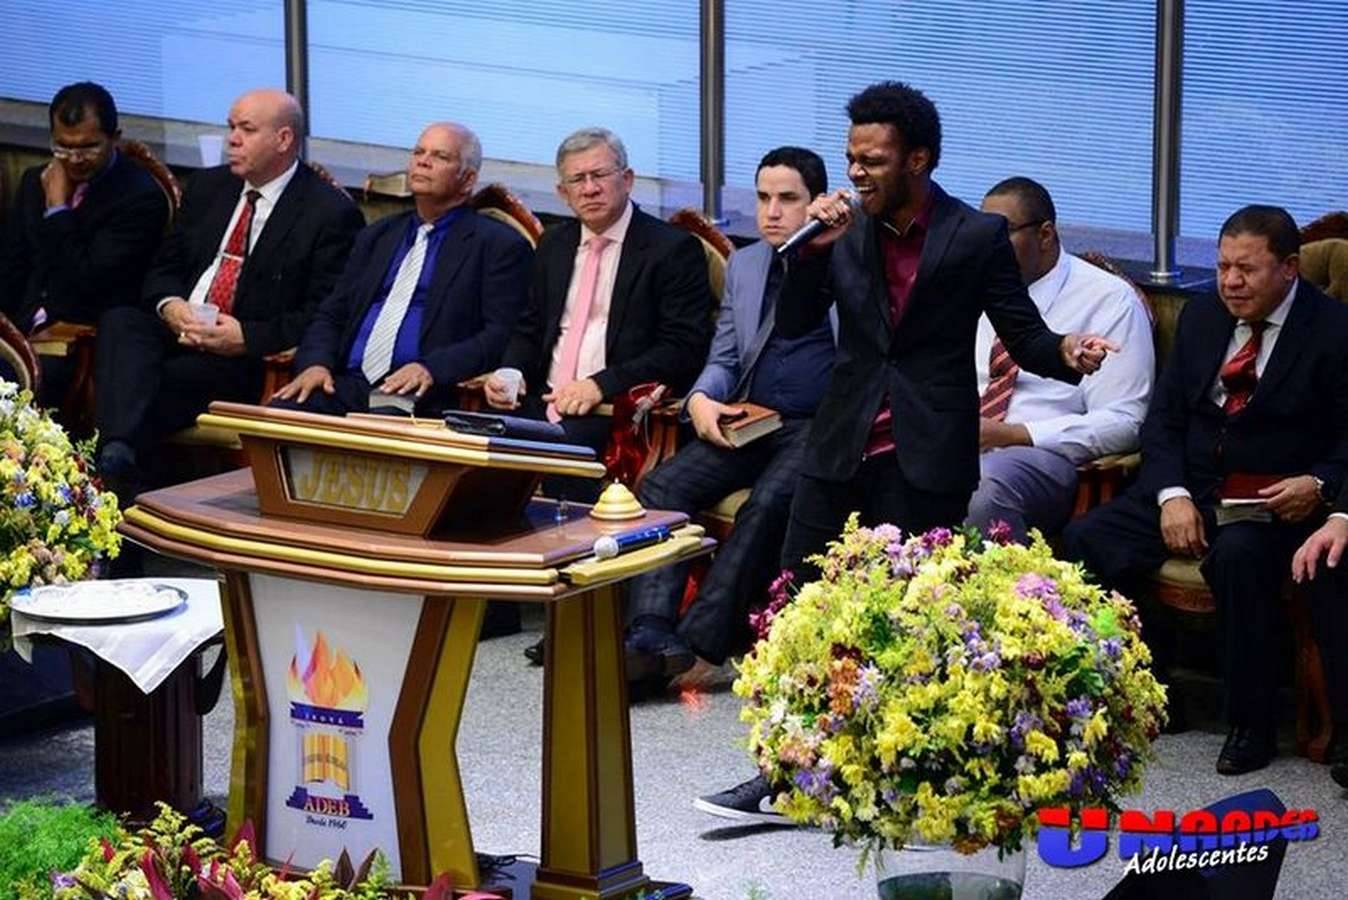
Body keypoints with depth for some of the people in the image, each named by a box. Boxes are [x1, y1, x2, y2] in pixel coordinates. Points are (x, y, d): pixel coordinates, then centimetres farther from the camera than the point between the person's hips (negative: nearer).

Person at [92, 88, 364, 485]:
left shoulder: (330, 212, -2)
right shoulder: (208, 187, 19)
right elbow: (163, 268, 21)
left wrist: (247, 336, -18)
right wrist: (169, 305, -4)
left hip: (250, 357, -5)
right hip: (178, 329, 5)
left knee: (163, 383, -34)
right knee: (119, 322, -28)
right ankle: (118, 451, -47)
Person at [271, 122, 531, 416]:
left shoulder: (499, 245, 6)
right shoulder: (376, 237, 24)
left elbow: (501, 336, -5)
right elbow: (331, 314, 22)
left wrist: (432, 369, -20)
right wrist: (317, 363, 0)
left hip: (421, 397, -5)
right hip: (346, 386, 5)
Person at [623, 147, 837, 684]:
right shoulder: (743, 265, 21)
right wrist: (701, 399, -2)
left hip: (818, 427, -5)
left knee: (769, 501, -33)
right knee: (661, 486, -20)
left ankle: (699, 642, -34)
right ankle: (650, 632, -30)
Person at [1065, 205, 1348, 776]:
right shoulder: (1202, 317, 10)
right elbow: (1163, 417, 8)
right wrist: (1171, 494, -9)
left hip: (1275, 501, -5)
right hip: (1189, 486, 5)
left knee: (1238, 555, -38)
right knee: (1086, 539, -18)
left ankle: (1250, 725, -22)